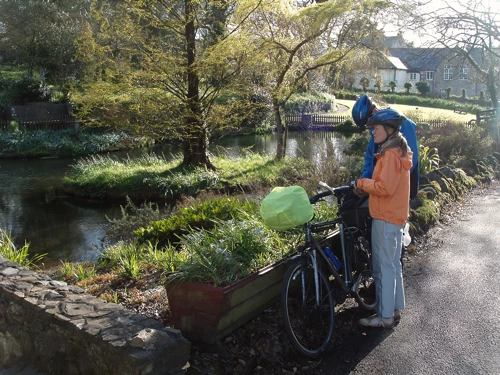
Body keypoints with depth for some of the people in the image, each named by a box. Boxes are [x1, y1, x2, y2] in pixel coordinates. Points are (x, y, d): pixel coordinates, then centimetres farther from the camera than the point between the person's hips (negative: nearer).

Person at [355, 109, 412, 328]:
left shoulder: (391, 154, -19)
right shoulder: (398, 151, 13)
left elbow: (385, 187, -25)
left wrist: (362, 183, -12)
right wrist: (367, 184, 6)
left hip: (385, 218, -10)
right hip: (395, 215, 10)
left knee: (384, 266, -3)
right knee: (393, 263, 18)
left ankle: (385, 316, 6)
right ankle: (395, 306, 31)